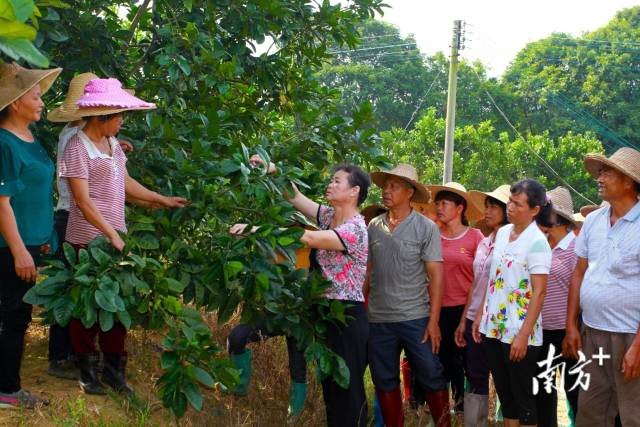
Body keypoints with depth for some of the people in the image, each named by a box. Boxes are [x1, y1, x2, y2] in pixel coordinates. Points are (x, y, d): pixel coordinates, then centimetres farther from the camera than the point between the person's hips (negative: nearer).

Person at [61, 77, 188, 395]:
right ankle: (87, 369, 21)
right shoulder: (78, 147, -14)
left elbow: (125, 182, 17)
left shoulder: (112, 143, 9)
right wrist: (111, 234, -20)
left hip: (115, 234, 7)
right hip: (89, 237, -7)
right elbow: (83, 200, -18)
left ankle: (113, 366, 22)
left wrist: (164, 200, 17)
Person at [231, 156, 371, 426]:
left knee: (348, 387, 0)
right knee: (330, 385, 14)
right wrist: (273, 170, -7)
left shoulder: (355, 229, -17)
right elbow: (294, 197, 10)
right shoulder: (329, 216, 9)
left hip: (347, 316, -9)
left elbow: (308, 237, -28)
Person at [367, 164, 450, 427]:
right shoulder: (374, 227, 5)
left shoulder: (426, 228, -4)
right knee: (384, 381, 11)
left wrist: (433, 321, -11)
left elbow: (435, 275, -6)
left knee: (431, 377, 3)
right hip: (378, 320, 3)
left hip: (415, 318, -3)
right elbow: (366, 271, 10)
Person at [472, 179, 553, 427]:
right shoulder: (502, 233, 7)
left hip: (519, 332, -7)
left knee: (522, 396, 4)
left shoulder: (537, 242, -13)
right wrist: (480, 315, 11)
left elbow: (539, 292, -16)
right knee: (504, 393, 15)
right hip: (494, 328, 7)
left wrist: (523, 335, -20)